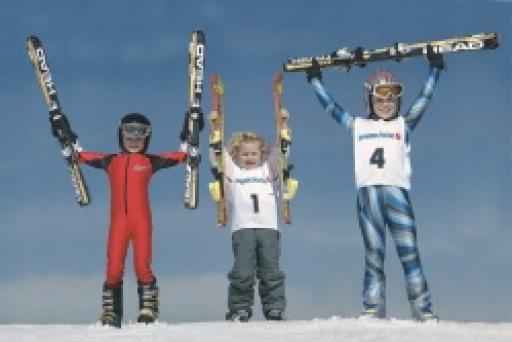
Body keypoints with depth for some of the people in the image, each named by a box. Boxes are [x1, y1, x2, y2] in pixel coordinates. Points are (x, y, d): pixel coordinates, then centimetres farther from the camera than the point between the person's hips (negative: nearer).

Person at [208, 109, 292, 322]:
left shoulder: (268, 169, 19)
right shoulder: (232, 170, 15)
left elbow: (280, 151, 16)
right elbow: (217, 154, 9)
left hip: (269, 227, 2)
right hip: (242, 228, -1)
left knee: (271, 272, 1)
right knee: (242, 272, -6)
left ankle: (275, 309, 4)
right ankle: (239, 310, 1)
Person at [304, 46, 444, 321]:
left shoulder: (403, 125, 17)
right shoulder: (358, 126, 19)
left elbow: (424, 99, 14)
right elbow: (330, 106, 23)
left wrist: (434, 68, 13)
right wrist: (315, 79, 27)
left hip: (397, 192, -1)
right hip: (367, 193, 1)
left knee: (410, 256, -7)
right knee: (373, 260, 1)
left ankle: (424, 314, -9)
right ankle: (372, 313, -2)